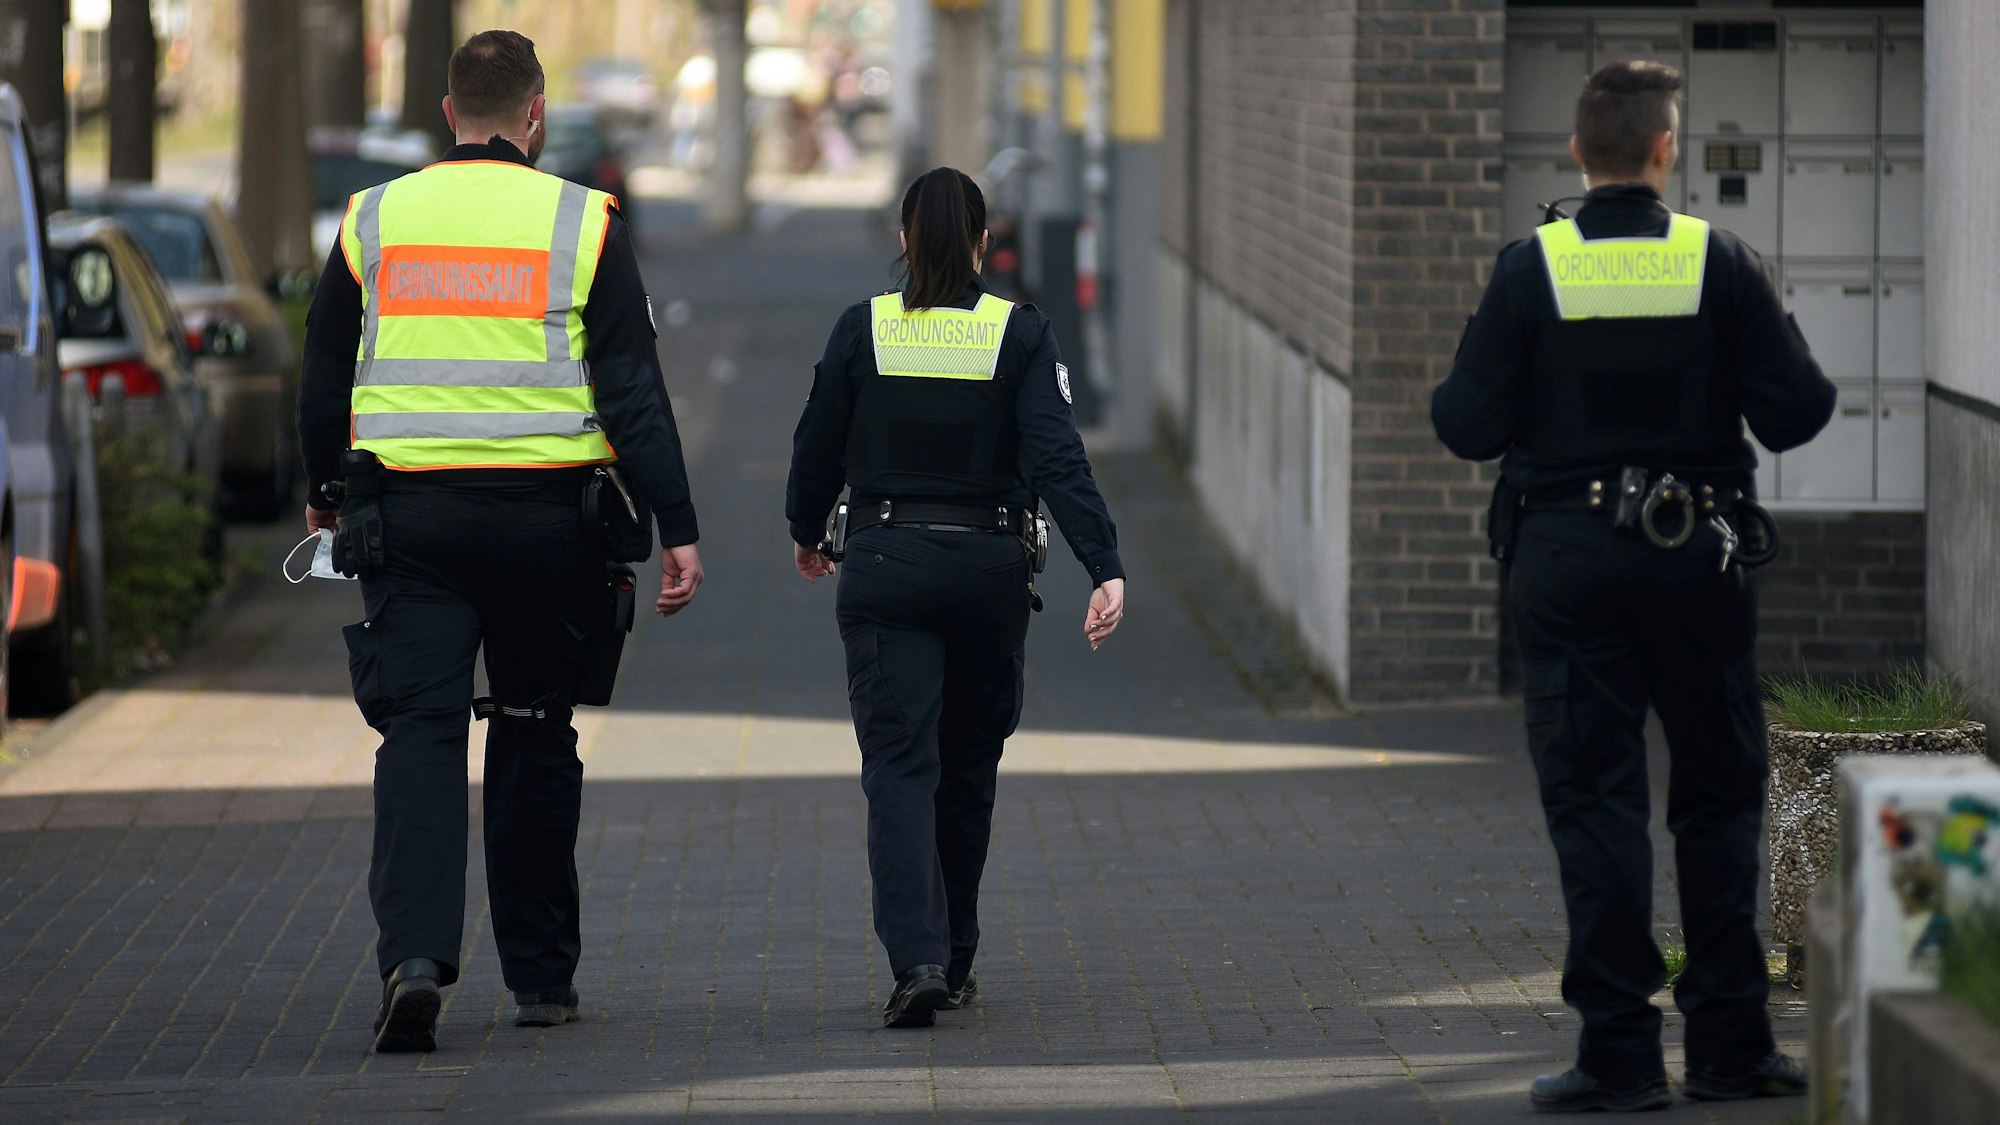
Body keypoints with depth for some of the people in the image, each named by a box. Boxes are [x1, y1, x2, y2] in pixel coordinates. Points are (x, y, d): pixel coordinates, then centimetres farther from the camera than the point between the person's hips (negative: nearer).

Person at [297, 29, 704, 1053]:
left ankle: (414, 952, -21)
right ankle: (540, 976, 18)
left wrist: (323, 494, 29)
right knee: (535, 739, 12)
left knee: (419, 732, -1)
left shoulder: (374, 219, 5)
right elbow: (632, 389, -4)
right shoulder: (582, 222, -1)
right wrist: (676, 529, -2)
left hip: (408, 509, 1)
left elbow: (324, 380, 13)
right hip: (545, 516, -1)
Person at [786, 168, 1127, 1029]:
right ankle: (953, 964, 24)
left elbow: (818, 448, 5)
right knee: (968, 767, 16)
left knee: (899, 764, -5)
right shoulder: (1020, 335, -4)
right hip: (990, 568, 1)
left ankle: (918, 956, -23)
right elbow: (1058, 459, -13)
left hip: (885, 570, -1)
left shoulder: (862, 330, -3)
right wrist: (1106, 569, -17)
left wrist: (807, 532, 24)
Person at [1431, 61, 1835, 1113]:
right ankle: (1730, 1044, 12)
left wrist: (1444, 397, 15)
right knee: (1717, 797, 12)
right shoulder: (1719, 261, -5)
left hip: (1567, 564, -1)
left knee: (1594, 800, 2)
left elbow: (1473, 425, -6)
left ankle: (1620, 1053, -1)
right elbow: (1795, 411, -7)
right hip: (1698, 558, 1)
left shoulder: (1531, 269, -6)